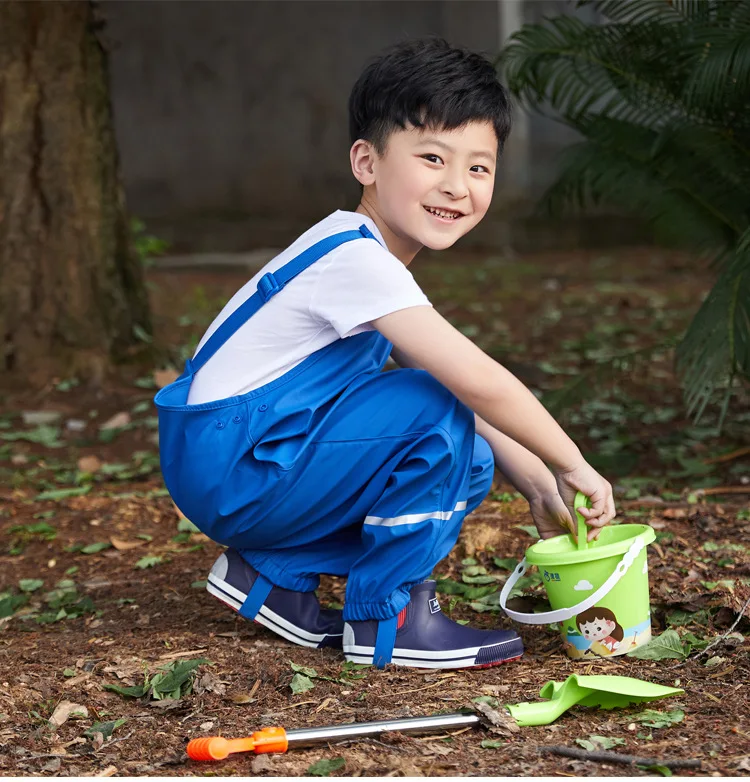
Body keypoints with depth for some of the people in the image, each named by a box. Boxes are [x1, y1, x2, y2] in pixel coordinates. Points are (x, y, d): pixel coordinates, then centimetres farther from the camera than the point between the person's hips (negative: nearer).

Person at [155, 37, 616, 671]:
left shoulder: (369, 262, 12)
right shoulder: (354, 258, -20)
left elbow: (474, 398, 14)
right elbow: (477, 381, -25)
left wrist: (540, 488, 7)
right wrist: (572, 467, -13)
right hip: (229, 467, -10)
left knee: (466, 464, 10)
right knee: (435, 413, -21)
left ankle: (274, 572, 11)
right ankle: (387, 618, -9)